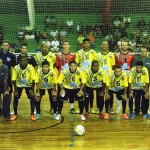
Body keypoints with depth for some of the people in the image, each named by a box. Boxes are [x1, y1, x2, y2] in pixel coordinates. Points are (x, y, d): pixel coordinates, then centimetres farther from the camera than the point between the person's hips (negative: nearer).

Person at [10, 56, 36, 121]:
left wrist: (32, 90, -20)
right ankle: (15, 114, 12)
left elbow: (33, 79, -22)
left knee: (32, 98, -8)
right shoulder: (16, 68, -25)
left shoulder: (31, 68, -28)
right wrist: (15, 90, -15)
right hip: (19, 85, 1)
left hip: (29, 85, -1)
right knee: (15, 98, -6)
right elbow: (14, 80, -17)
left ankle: (32, 114, 7)